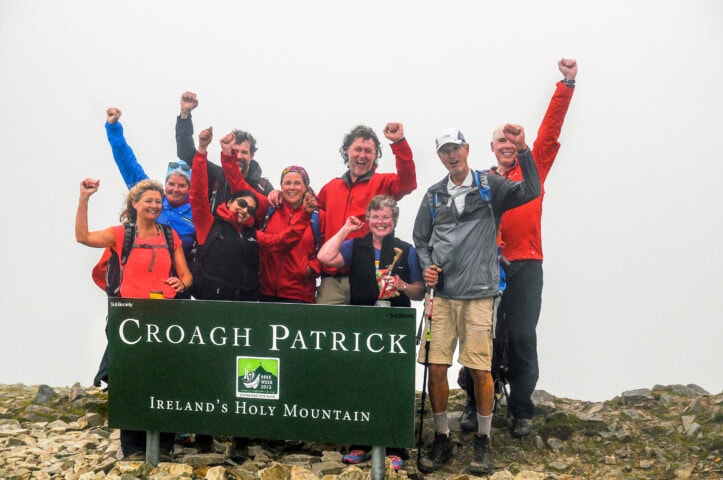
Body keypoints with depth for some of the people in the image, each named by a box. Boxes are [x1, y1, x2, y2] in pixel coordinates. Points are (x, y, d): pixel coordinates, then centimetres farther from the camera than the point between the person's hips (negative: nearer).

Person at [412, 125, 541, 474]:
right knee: (436, 367, 2)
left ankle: (483, 440, 18)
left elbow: (530, 192, -12)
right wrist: (426, 266, 0)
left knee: (480, 369, -2)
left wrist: (522, 150, -21)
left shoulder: (490, 186, 3)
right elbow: (420, 238, 18)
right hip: (441, 294, 3)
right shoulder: (434, 195, 12)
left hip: (478, 294, -3)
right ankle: (442, 438, 20)